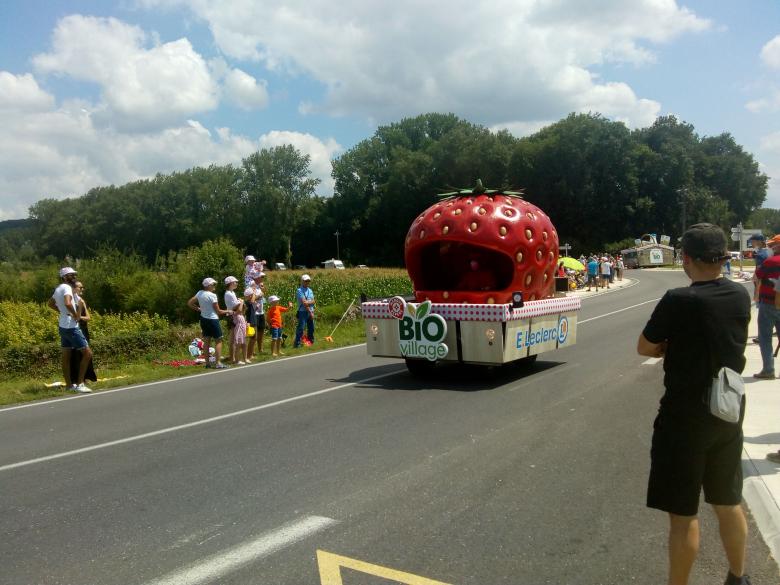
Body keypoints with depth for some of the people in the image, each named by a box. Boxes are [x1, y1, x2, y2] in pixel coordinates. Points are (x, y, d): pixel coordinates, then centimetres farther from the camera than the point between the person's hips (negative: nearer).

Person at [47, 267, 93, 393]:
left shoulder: (58, 288, 13)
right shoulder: (67, 287, -17)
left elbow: (50, 304, 29)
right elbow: (68, 303, -35)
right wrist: (75, 315, -19)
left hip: (63, 326, 10)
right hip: (71, 327, -10)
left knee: (66, 356, 13)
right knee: (87, 353, -6)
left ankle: (69, 385, 20)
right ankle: (79, 384, -7)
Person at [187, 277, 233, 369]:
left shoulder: (199, 293, 1)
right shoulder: (212, 295, -19)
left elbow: (189, 303, 9)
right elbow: (218, 311, -14)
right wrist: (228, 311, 1)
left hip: (203, 319, 7)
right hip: (212, 320, -7)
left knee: (206, 341, 13)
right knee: (218, 341, 2)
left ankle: (207, 363, 16)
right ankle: (217, 363, -2)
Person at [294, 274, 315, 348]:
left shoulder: (310, 290, 15)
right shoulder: (299, 290, -6)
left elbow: (313, 301, 6)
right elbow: (304, 302, -13)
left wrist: (307, 302, -15)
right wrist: (310, 312, -13)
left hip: (310, 312, 7)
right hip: (303, 312, -7)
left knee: (311, 328, 13)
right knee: (300, 328, -9)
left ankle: (311, 342, 24)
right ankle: (297, 343, -9)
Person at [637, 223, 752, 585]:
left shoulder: (679, 301, -21)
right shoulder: (741, 296, -2)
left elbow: (645, 348, -9)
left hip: (685, 419, -7)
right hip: (729, 413, 7)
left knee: (682, 514, 5)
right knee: (729, 503, 24)